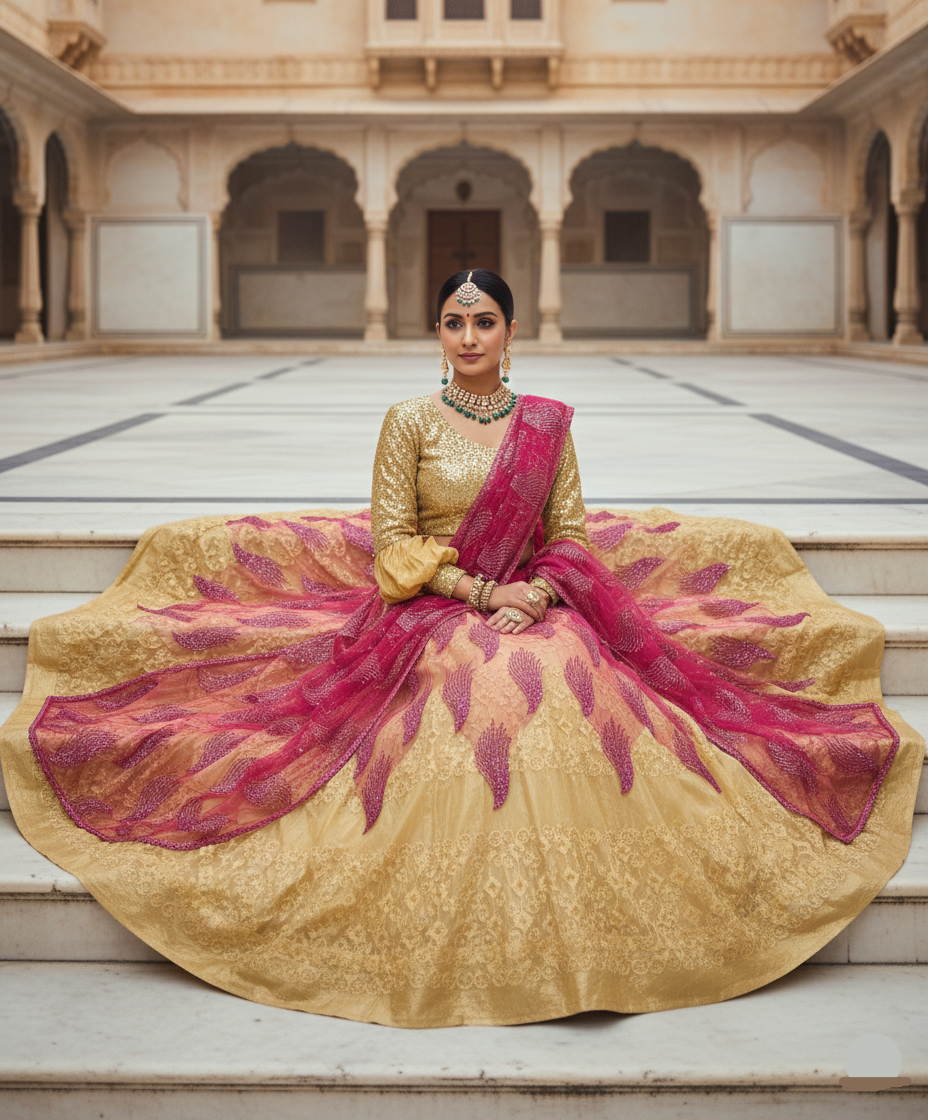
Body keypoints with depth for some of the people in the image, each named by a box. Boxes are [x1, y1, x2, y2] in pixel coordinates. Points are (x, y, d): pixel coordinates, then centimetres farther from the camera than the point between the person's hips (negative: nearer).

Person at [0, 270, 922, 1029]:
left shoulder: (547, 423, 10)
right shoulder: (410, 422, 3)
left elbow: (573, 535, 9)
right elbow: (391, 545, -1)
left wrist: (533, 593, -12)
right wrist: (480, 591, -13)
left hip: (541, 609, 2)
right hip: (430, 617, -2)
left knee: (577, 692, -29)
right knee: (475, 695, -33)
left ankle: (577, 916, -16)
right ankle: (477, 926, -18)